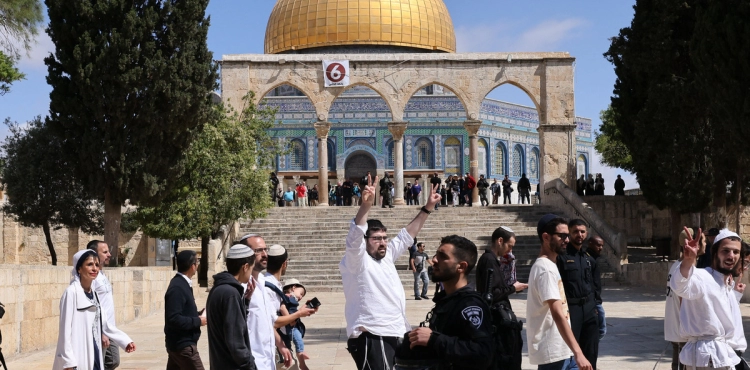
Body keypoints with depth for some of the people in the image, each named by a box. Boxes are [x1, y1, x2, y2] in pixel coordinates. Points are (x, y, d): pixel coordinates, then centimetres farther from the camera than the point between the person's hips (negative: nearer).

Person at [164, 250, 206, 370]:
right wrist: (198, 321, -18)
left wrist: (200, 315, 4)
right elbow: (174, 319, -27)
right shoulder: (177, 287, -20)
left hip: (178, 343, 10)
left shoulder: (181, 283, 11)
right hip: (183, 345, -10)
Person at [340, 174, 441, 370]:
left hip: (395, 335, 9)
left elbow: (407, 235, 24)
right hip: (370, 338, -9)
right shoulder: (355, 261, -8)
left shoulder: (387, 256, 16)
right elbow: (355, 235, -25)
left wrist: (427, 208, 19)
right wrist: (366, 205, -40)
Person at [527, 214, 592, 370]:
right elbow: (557, 314, -27)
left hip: (560, 349, 10)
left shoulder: (548, 265, 16)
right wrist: (578, 353, -33)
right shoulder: (546, 269, -17)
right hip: (552, 352, -10)